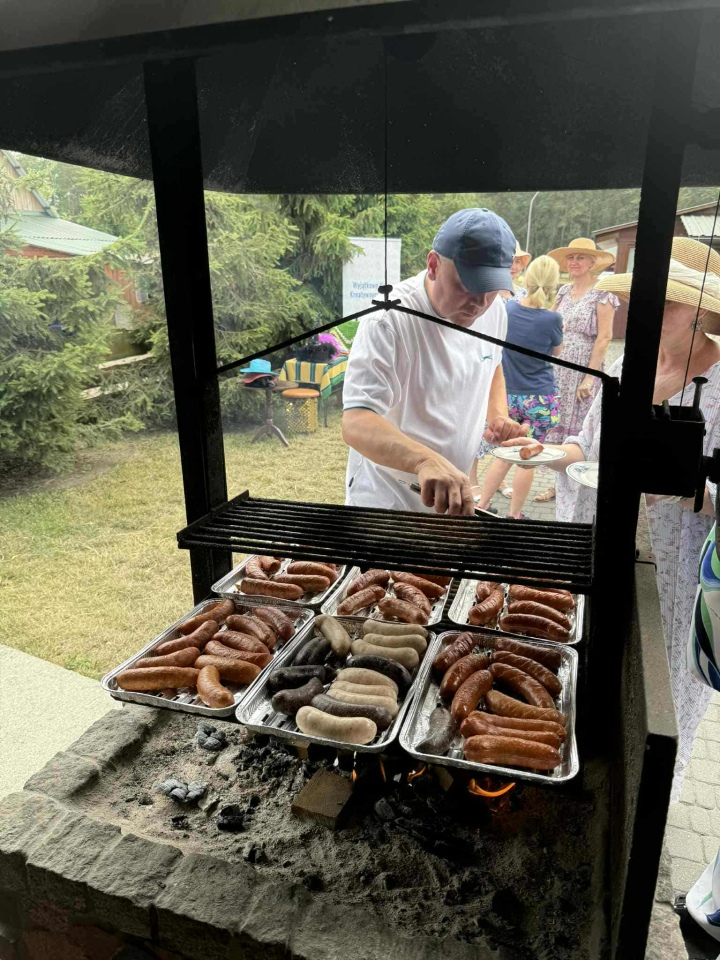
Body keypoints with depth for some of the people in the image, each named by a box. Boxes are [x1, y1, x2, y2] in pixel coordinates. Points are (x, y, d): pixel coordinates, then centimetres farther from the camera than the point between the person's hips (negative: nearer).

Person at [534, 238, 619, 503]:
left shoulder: (602, 293, -7)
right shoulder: (564, 291, 12)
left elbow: (604, 337, -11)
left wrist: (590, 377, -16)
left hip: (583, 369, -6)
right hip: (558, 368, 6)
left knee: (577, 428, 0)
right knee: (556, 424, 8)